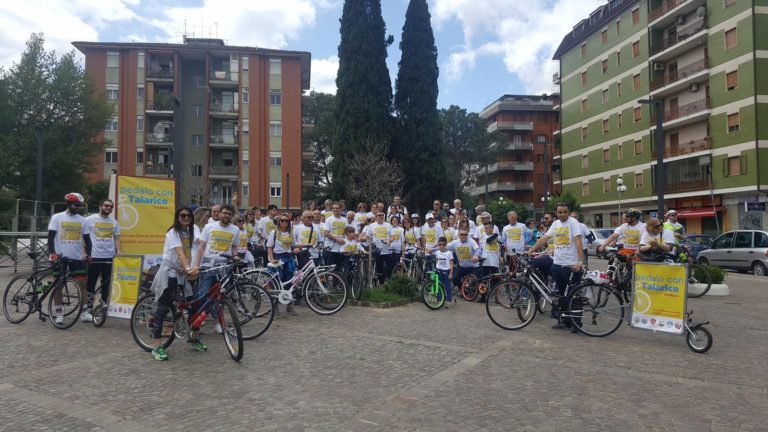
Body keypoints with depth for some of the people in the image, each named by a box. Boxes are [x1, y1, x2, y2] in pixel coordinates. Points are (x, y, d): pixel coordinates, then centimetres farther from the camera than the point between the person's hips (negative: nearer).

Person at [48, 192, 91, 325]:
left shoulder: (82, 220, 6)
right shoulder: (57, 217, -2)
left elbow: (87, 238, 9)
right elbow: (51, 236, -6)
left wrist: (88, 254, -3)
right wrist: (52, 253, -17)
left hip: (77, 257, 2)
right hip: (60, 256, -2)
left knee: (82, 283, -1)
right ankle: (58, 312, 13)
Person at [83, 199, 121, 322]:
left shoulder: (114, 222, 11)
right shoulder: (90, 219, -1)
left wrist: (118, 251, -1)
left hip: (109, 257, 4)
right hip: (94, 256, -3)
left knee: (106, 284, 11)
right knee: (90, 284, -1)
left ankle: (104, 306, 21)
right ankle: (87, 310, 3)